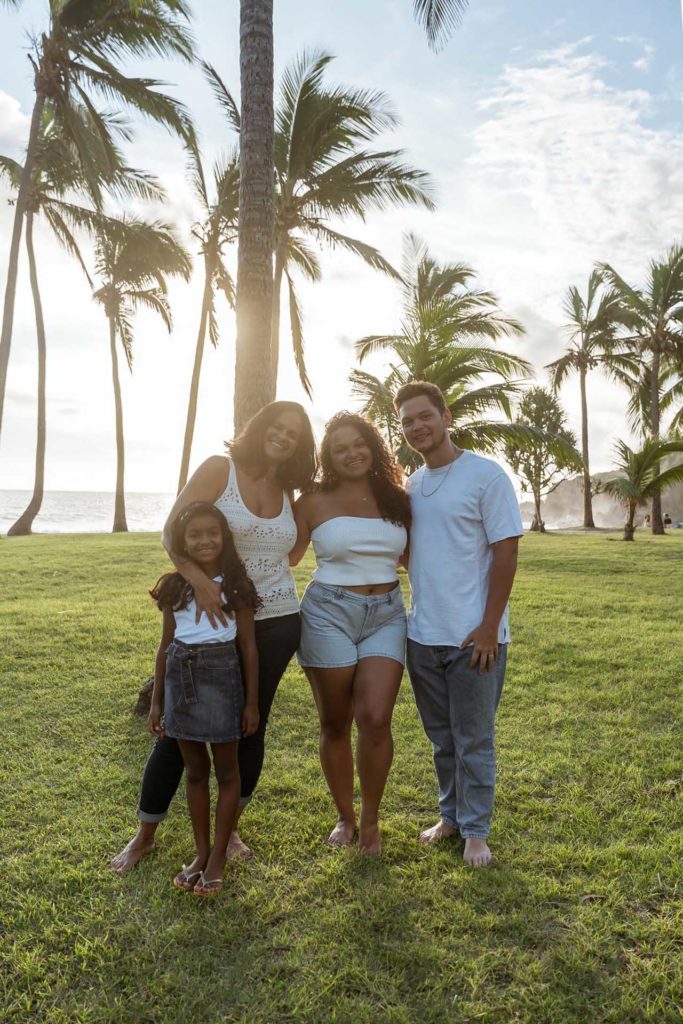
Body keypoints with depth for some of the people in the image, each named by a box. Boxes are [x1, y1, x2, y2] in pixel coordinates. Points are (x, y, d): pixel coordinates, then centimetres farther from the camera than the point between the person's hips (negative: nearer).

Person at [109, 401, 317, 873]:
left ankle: (230, 828, 32)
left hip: (276, 623, 4)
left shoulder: (289, 494, 8)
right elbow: (172, 532, -14)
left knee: (249, 727, 11)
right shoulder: (219, 469, -6)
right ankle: (144, 835, 24)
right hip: (215, 619, -3)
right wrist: (198, 580, -31)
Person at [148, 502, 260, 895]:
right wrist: (157, 700, 10)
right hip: (182, 679, 3)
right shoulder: (175, 587, 3)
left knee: (226, 770, 9)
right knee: (195, 770, 14)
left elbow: (249, 648, -2)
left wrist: (252, 702, -2)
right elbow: (166, 645, 9)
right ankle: (201, 853, 29)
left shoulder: (235, 586, -5)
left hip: (221, 676, -3)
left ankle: (219, 857, 24)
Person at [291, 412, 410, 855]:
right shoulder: (315, 502, -1)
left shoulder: (397, 499, 6)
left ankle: (371, 817, 14)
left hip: (386, 615, 1)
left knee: (376, 718, -10)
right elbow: (284, 556, 6)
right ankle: (345, 817, 29)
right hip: (329, 614, -1)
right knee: (335, 723, 7)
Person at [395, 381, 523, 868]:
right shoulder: (411, 486, 10)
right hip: (422, 633, 6)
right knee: (442, 737, 18)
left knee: (474, 740, 7)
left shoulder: (486, 475, -9)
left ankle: (476, 830, 23)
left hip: (473, 636, -6)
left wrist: (489, 627, -16)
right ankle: (452, 815, 35)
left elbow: (506, 552, -12)